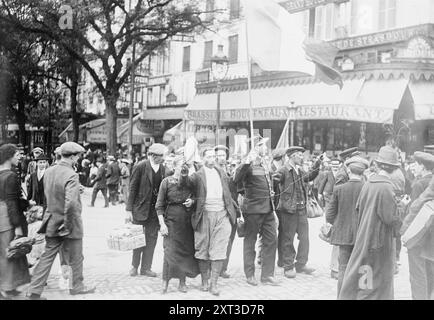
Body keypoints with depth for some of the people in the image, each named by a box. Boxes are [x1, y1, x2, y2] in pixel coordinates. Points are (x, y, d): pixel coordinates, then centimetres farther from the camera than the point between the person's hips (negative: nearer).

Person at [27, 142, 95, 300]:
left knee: (47, 256, 14)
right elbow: (71, 203, -32)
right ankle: (77, 286, 31)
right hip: (69, 223, -6)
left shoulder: (48, 171, 1)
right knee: (75, 258, 14)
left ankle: (34, 291, 14)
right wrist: (68, 225, -20)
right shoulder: (71, 175, -23)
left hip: (52, 222, 6)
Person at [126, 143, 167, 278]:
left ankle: (146, 268, 18)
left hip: (155, 210, 4)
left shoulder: (163, 169, 2)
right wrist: (129, 210, -10)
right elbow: (132, 188, -8)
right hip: (140, 208, -4)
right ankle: (134, 266, 23)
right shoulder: (140, 167, -10)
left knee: (151, 239, 6)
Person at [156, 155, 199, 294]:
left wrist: (192, 201, -6)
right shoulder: (166, 182, -5)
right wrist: (162, 224, -11)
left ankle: (182, 281, 18)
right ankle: (165, 282, 3)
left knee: (186, 250, 5)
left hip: (187, 221, 3)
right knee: (171, 251, -7)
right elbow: (159, 205, -4)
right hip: (172, 220, -3)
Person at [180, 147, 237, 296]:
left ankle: (214, 283, 4)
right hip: (205, 215, -2)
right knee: (203, 250, 7)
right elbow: (186, 182, -20)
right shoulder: (198, 174, 0)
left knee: (219, 250, -2)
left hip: (222, 215, 3)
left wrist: (233, 211, 19)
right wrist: (184, 174, -42)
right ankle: (204, 281, 22)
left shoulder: (221, 172, 14)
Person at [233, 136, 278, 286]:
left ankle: (267, 275, 16)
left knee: (271, 240, 6)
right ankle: (250, 275, 17)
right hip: (253, 209, -7)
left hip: (268, 209, 8)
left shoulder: (265, 164, 14)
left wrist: (272, 208, 21)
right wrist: (247, 163, -39)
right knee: (250, 241, 5)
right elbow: (236, 180, -30)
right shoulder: (248, 165, -11)